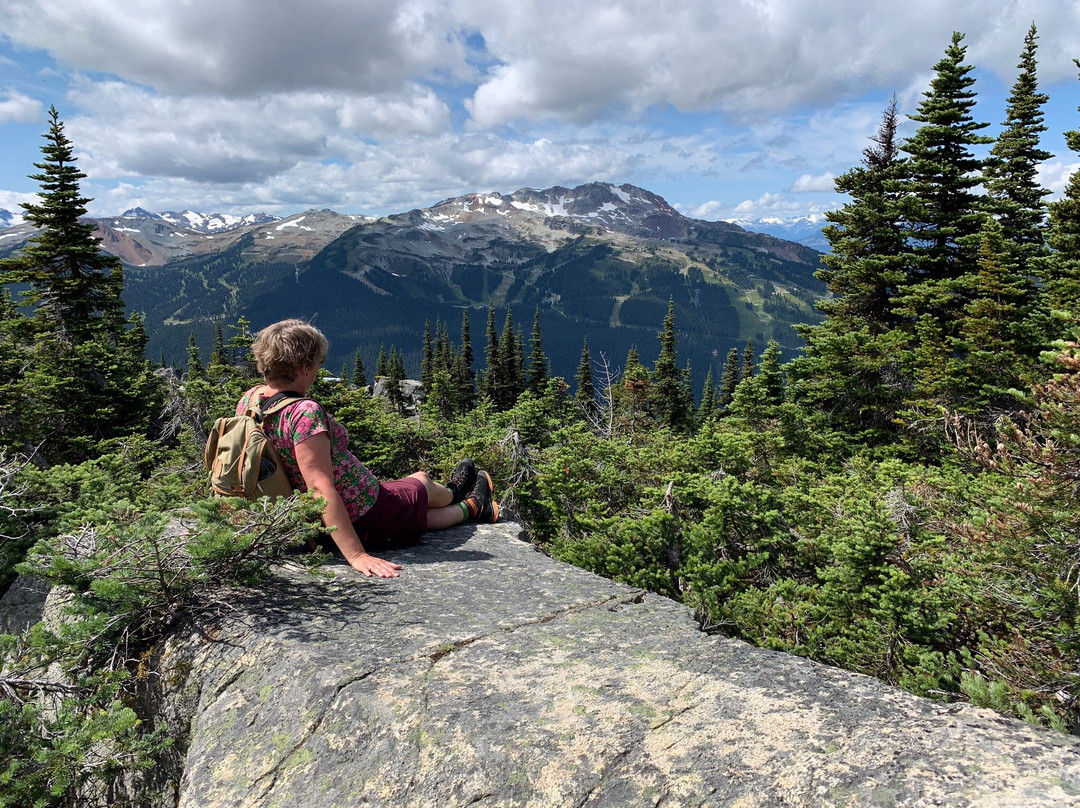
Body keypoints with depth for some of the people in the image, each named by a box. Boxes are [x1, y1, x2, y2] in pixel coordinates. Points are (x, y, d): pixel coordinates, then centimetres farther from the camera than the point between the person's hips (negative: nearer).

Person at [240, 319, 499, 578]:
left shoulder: (248, 400, -5)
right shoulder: (305, 412, -32)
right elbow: (321, 487, -38)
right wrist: (357, 555, -37)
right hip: (365, 521, -8)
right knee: (423, 482, 25)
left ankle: (470, 509, 61)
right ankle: (456, 495, 58)